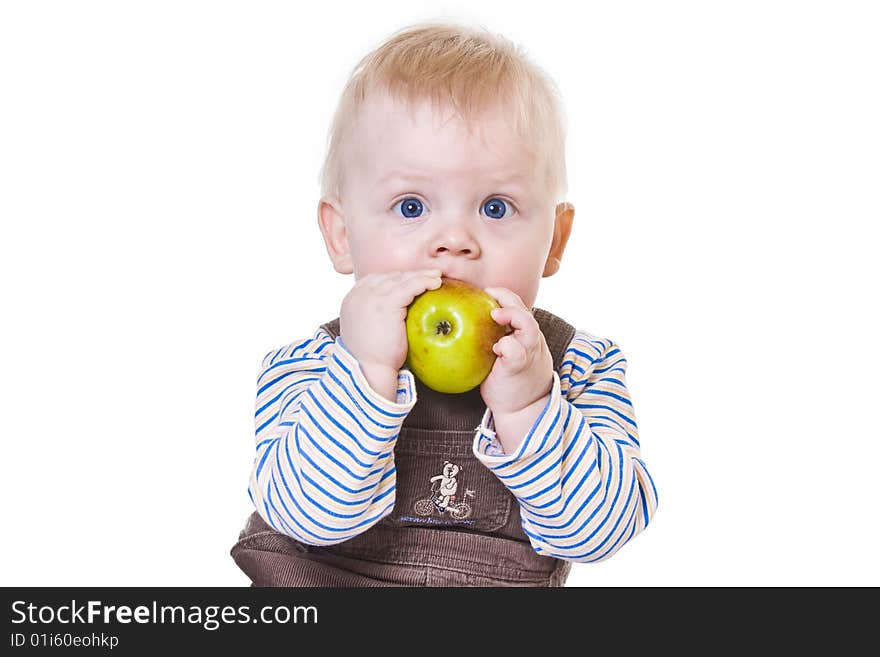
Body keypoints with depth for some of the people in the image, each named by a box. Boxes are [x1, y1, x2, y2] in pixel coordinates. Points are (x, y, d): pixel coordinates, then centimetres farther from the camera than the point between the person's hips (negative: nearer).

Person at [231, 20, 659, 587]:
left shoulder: (580, 368, -6)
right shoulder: (307, 368, -8)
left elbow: (600, 531, -14)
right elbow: (311, 515, -21)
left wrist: (527, 409, -27)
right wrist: (367, 371, -31)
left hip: (517, 580, 1)